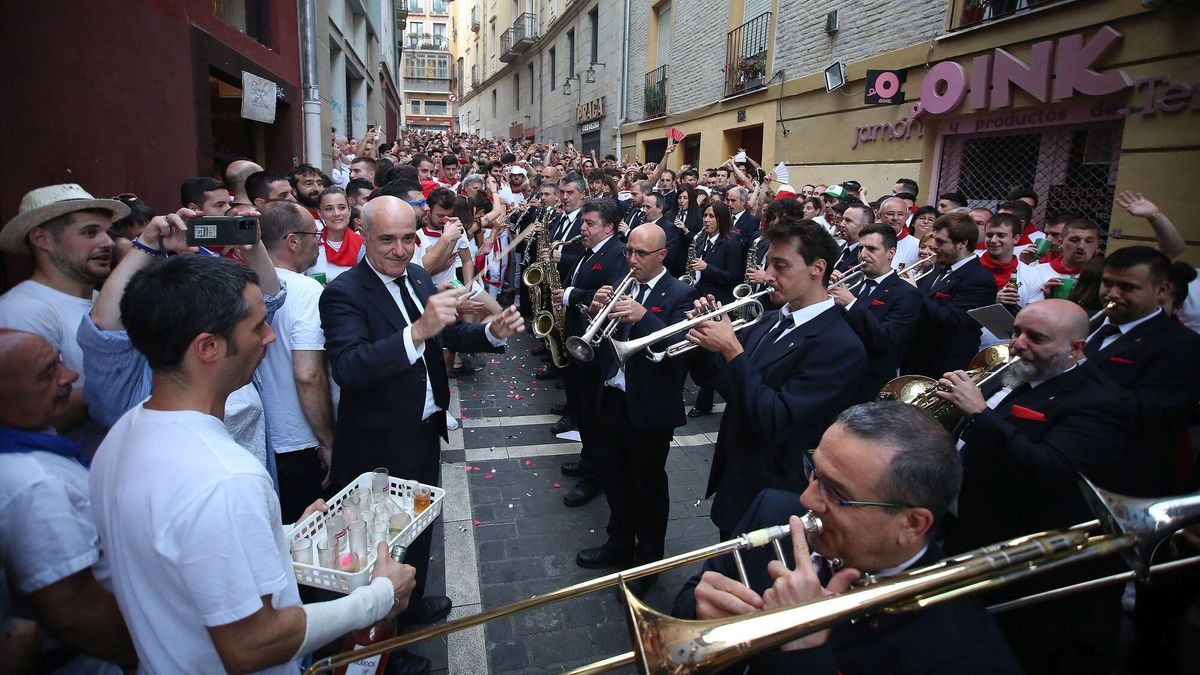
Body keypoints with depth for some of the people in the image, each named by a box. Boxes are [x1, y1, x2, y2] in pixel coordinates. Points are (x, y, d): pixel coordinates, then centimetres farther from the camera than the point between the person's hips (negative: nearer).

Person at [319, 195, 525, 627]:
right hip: (380, 445, -7)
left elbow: (449, 333, 10)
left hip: (426, 432, 7)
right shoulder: (343, 293, -21)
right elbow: (347, 368, -36)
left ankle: (412, 603, 50)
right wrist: (418, 330, -47)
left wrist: (493, 332, -11)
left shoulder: (419, 278, 1)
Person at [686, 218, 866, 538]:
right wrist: (708, 339, -11)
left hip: (770, 498, -8)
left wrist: (732, 350, -28)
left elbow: (775, 424, -29)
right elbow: (715, 379, 8)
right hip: (731, 478, 8)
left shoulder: (840, 346, -23)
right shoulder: (771, 321, 4)